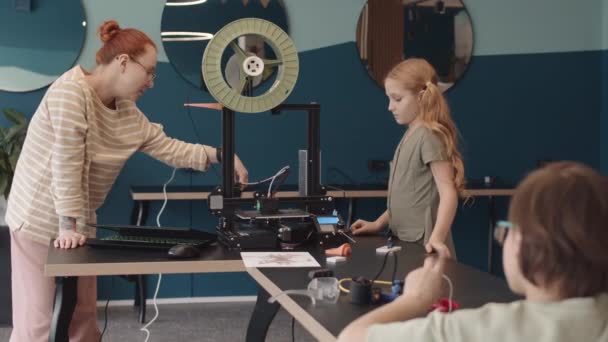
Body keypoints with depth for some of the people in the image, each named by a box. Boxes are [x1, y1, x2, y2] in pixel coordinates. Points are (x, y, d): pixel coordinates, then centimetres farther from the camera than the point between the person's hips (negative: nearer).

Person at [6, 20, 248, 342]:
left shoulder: (128, 113, 4)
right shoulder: (70, 92, -22)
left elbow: (168, 148, 8)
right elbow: (67, 163, -24)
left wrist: (219, 155, -4)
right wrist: (67, 226, -24)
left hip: (78, 222, 8)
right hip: (40, 220, -8)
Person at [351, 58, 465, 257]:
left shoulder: (429, 136, -15)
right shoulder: (411, 134, 14)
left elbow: (448, 192, -22)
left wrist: (437, 237, -32)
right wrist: (379, 224, 16)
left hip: (422, 247, -9)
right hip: (405, 242, 9)